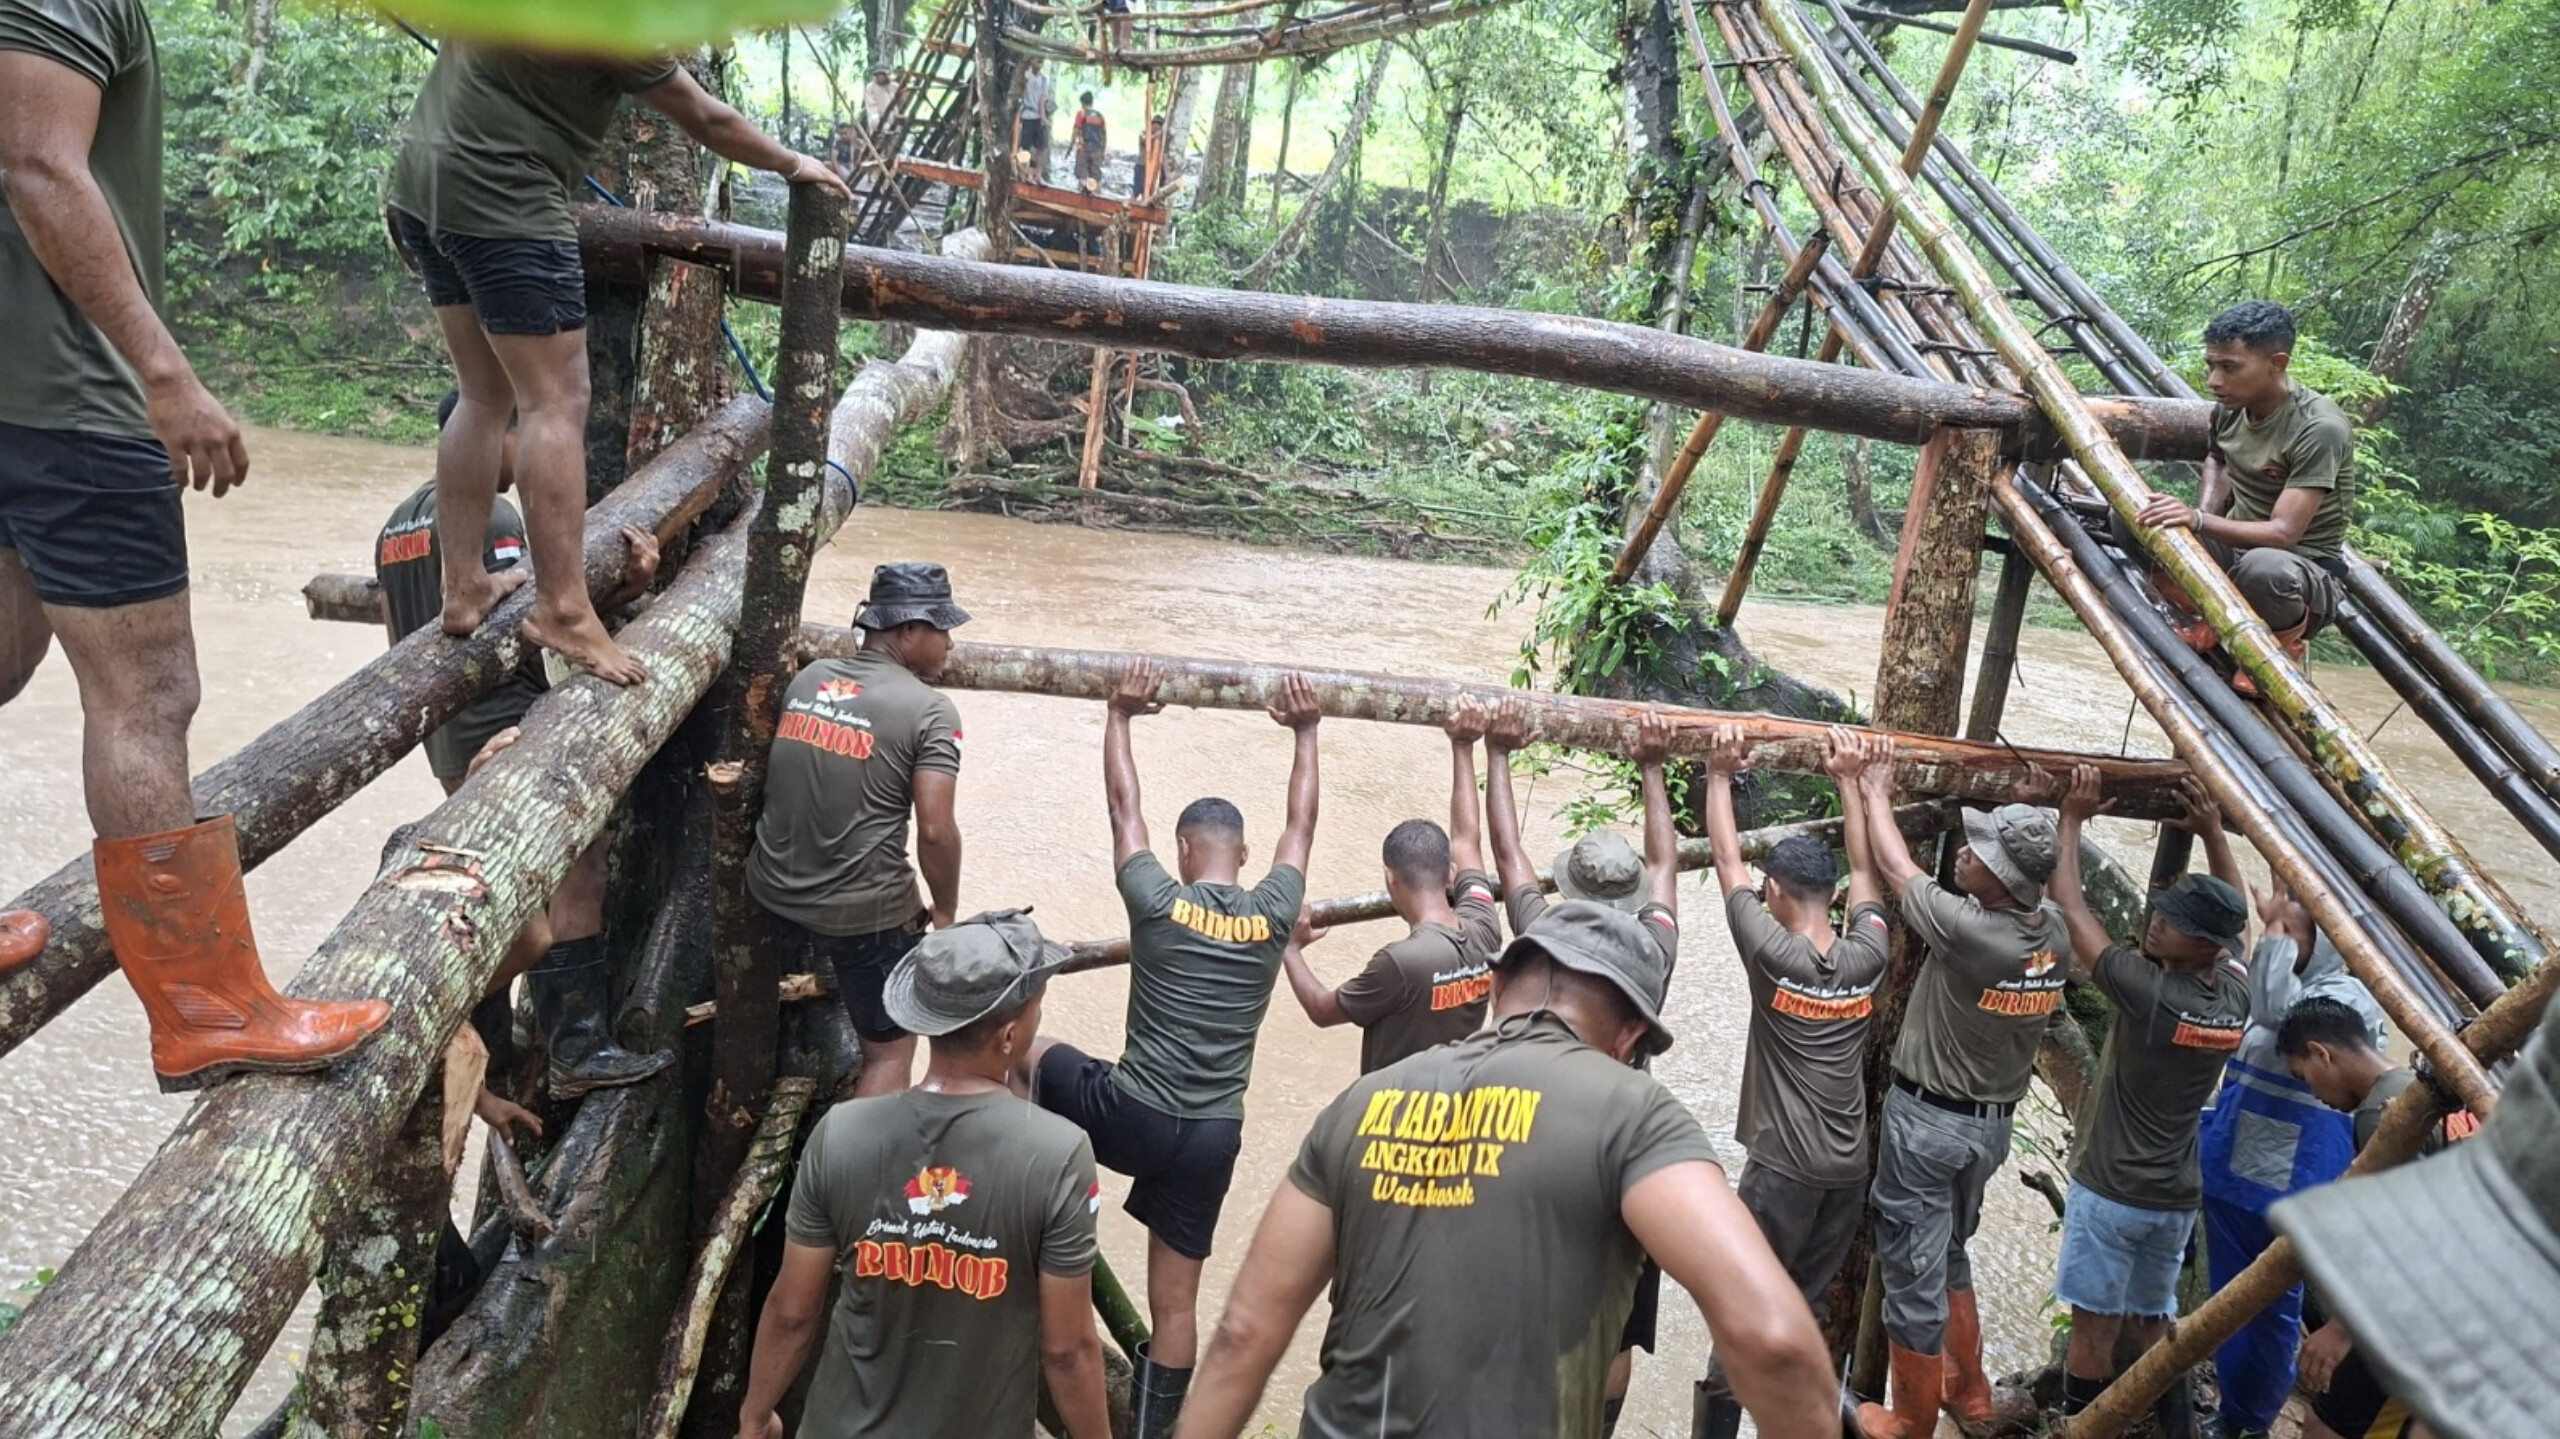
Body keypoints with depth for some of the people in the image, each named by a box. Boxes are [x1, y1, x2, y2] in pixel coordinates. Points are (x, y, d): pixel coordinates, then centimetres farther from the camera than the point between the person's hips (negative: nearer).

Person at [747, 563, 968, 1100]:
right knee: (891, 1051, 11)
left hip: (773, 893, 6)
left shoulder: (806, 679, 6)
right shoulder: (929, 709, -13)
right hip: (865, 912, -6)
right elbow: (935, 829, -19)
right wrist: (946, 909, -3)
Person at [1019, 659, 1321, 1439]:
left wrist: (1120, 715, 13)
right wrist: (1306, 734, 21)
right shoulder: (1274, 914, -1)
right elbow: (1301, 824, 14)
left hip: (1132, 1115, -2)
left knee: (1035, 1055, 26)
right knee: (1176, 1298, 12)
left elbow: (1124, 807, 4)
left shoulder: (1157, 902, -7)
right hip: (1213, 1135, 3)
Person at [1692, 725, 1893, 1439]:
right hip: (1849, 1168, 5)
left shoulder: (1774, 955, -13)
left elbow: (1728, 862, -5)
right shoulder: (1869, 956, -2)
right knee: (1804, 1308, 14)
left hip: (1782, 1167, -5)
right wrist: (1849, 780, 15)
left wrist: (1720, 774, 1)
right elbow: (1864, 870, 12)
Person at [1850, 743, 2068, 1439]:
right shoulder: (2054, 933, -8)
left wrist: (1875, 795, 3)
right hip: (1994, 1124, 8)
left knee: (1913, 1278, 5)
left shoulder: (1968, 930, -27)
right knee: (1950, 1257, 27)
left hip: (1928, 1123, -8)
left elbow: (1897, 868, -10)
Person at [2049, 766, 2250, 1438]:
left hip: (2112, 1193, -7)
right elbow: (2236, 915, 16)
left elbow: (2072, 909, -15)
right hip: (2178, 1198, 7)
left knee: (2093, 1330, 3)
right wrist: (2213, 833, 11)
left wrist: (2072, 820, -7)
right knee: (2151, 1325, 19)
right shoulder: (2236, 994, -3)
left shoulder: (2148, 991, -22)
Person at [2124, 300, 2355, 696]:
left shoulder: (2319, 428, -24)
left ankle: (2283, 644, -7)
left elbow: (2284, 533, -28)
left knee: (2263, 569, -43)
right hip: (2235, 547, 6)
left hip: (2302, 571, -6)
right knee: (2129, 517, -17)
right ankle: (2206, 618, 1)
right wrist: (2204, 513, 2)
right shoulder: (2229, 406, -3)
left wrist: (2201, 521, -42)